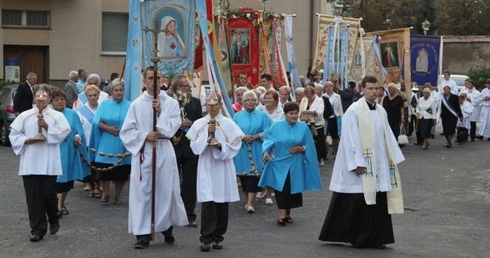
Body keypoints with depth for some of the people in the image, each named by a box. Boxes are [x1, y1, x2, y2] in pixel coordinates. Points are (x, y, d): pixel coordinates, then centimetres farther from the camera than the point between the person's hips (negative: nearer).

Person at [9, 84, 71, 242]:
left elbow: (63, 134, -6)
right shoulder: (25, 116, 6)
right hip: (30, 163, 2)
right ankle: (37, 229, 6)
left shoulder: (57, 116, 3)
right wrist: (27, 140, -11)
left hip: (49, 163, -1)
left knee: (48, 194, 1)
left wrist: (47, 127, -15)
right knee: (33, 197, 0)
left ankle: (53, 220, 28)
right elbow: (14, 135, 5)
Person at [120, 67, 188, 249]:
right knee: (142, 192, -2)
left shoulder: (171, 103, 3)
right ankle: (143, 234, 1)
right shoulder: (136, 104, 1)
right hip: (142, 152, 0)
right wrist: (144, 136, -12)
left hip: (164, 152, 1)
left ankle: (167, 228, 23)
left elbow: (172, 128, -6)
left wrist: (160, 112, -13)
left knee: (166, 190, 6)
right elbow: (126, 131, 0)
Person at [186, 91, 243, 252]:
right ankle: (206, 238, -6)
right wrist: (207, 134, -12)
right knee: (207, 203, -9)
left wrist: (221, 146, -17)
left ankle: (218, 237, 16)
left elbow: (235, 145, -1)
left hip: (223, 167, 0)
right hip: (206, 167, 0)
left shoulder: (228, 124, 2)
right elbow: (194, 146, 0)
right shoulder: (198, 124, 5)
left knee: (221, 203, 5)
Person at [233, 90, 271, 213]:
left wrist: (256, 136, -14)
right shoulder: (238, 116, 9)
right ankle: (249, 200, 21)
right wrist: (243, 137, -14)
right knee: (244, 176, 6)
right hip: (242, 151, 2)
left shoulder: (262, 115, 5)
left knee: (254, 175, -10)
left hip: (257, 152, -2)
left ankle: (250, 203, -14)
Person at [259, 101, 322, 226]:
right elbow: (268, 140, -3)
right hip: (279, 162, -2)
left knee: (292, 188, 5)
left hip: (296, 164, 2)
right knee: (281, 188, -11)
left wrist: (301, 149, -14)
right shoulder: (276, 126, 1)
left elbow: (309, 145, 5)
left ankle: (287, 213, 19)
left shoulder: (303, 127, 4)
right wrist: (266, 151, -21)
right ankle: (282, 214, -11)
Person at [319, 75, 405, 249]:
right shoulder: (354, 110, -10)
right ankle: (358, 238, 9)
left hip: (379, 165, 7)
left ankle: (375, 238, 14)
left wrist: (393, 159, 10)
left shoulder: (381, 111, 11)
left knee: (378, 200, 6)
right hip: (361, 164, -6)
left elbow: (387, 137, 14)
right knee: (358, 201, -1)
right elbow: (350, 139, -13)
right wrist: (357, 163, -18)